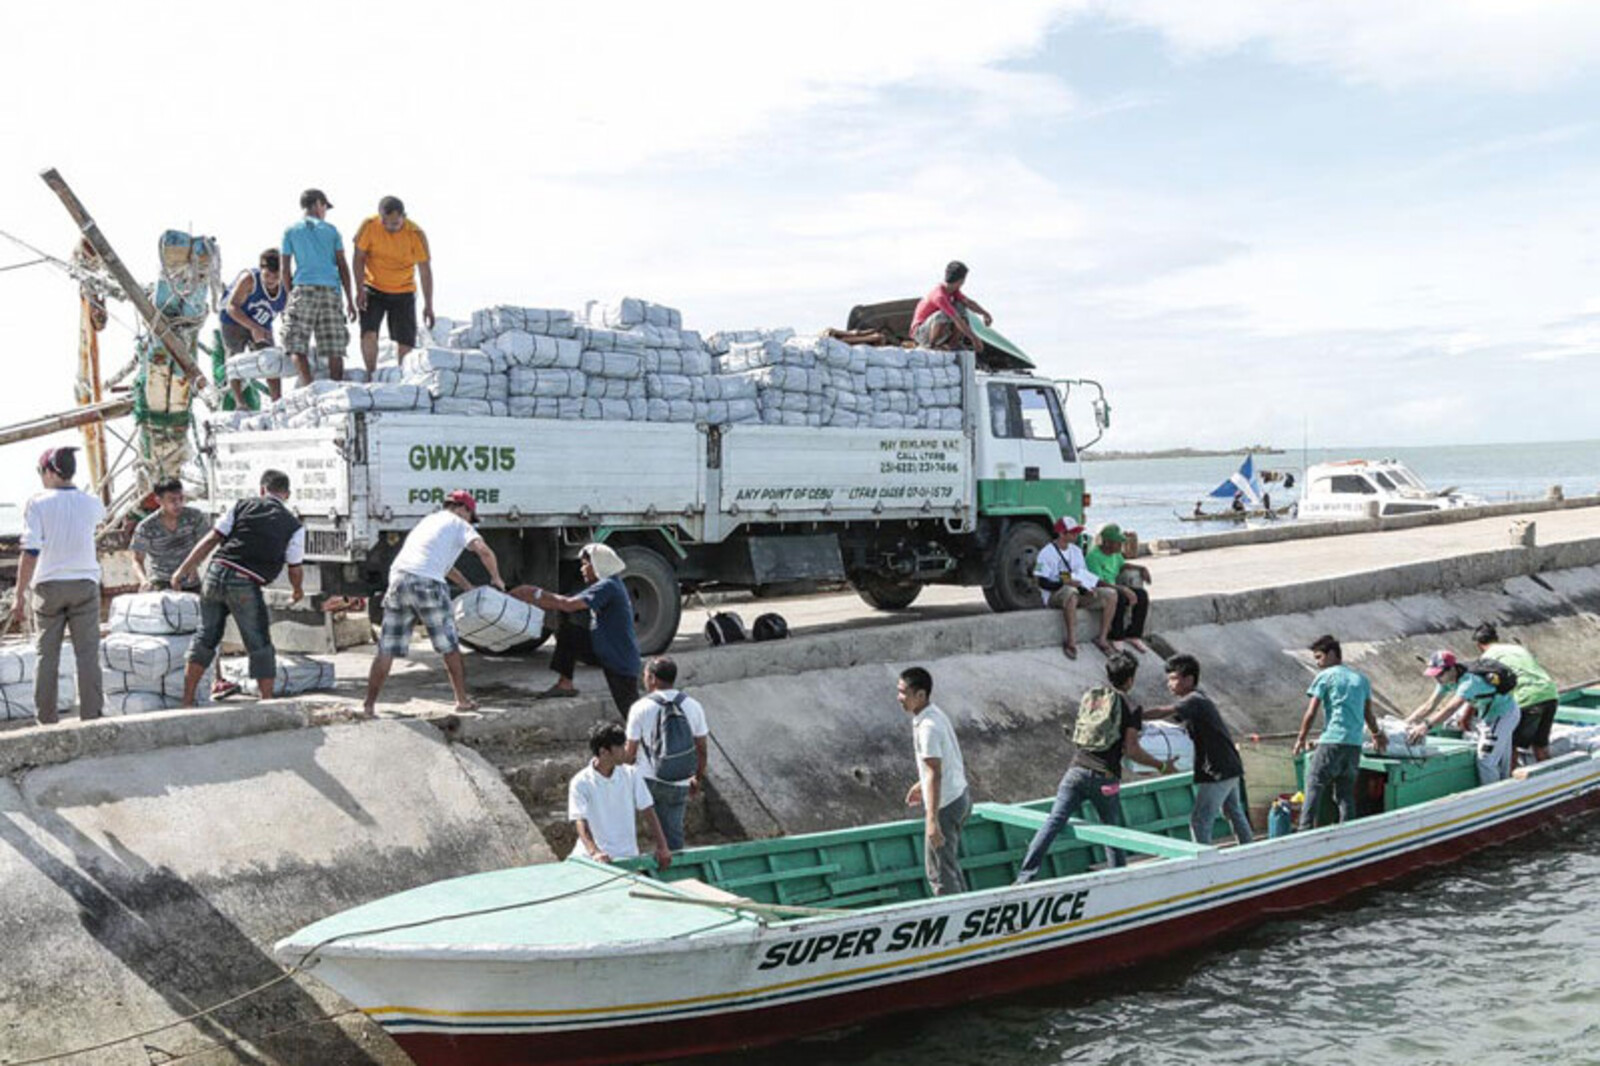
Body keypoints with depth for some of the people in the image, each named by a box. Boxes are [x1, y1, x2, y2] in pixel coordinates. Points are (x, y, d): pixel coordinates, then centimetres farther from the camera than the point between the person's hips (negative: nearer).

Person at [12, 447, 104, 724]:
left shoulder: (37, 503, -6)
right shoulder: (91, 504, 1)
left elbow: (30, 551, -11)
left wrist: (20, 596, -8)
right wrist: (70, 488, 26)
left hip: (48, 586, -1)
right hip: (84, 585, 1)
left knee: (47, 655, 6)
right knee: (87, 653, 1)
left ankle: (47, 720, 7)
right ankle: (91, 716, -2)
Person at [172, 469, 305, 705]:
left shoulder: (243, 506, 11)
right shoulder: (293, 525, 5)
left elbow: (211, 539, 6)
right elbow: (295, 570, 6)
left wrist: (183, 570, 10)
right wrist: (297, 590, 28)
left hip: (216, 572, 3)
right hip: (245, 585, -3)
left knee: (206, 637, 16)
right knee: (260, 647, 9)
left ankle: (187, 701, 18)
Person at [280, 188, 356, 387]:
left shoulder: (291, 231, 10)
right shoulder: (330, 229, 12)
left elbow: (286, 269, 6)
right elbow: (342, 266, 8)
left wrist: (291, 294, 17)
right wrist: (349, 300, 9)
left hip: (304, 288, -2)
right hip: (331, 289, 2)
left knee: (297, 345, -5)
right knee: (334, 349, 3)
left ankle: (308, 386, -22)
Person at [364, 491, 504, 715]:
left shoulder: (429, 521, 33)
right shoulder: (457, 524, 11)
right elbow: (483, 550, -5)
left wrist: (469, 587, 44)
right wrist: (496, 578, 11)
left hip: (398, 579, 6)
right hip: (427, 583, -6)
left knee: (386, 650, 8)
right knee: (449, 647, 9)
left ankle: (369, 705, 6)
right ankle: (462, 700, 18)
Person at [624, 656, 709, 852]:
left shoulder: (640, 708, -12)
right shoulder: (693, 707, -1)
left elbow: (630, 751, -8)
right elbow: (701, 748, 4)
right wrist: (698, 778, 18)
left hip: (646, 779, -3)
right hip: (679, 785, 3)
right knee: (673, 833, 14)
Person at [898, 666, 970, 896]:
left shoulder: (927, 727, -24)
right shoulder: (935, 714, 5)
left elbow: (935, 774, -26)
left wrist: (932, 820, -27)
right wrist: (921, 784, 30)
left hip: (945, 804, -10)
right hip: (959, 797, 10)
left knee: (940, 872, 1)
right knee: (950, 864, 22)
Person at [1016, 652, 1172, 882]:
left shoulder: (1089, 696, 16)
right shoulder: (1131, 706, 1)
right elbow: (1131, 750, -6)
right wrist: (1161, 766, 6)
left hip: (1077, 770, 3)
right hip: (1105, 777, -3)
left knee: (1053, 822, -5)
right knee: (1111, 831, 13)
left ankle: (1025, 877, -14)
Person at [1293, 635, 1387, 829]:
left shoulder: (1325, 676, 0)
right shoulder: (1361, 678, 17)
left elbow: (1311, 713, -3)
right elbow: (1368, 714, 23)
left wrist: (1301, 739, 8)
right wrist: (1377, 734, 39)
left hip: (1331, 742, -5)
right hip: (1354, 744, 6)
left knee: (1313, 788, -2)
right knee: (1346, 794, 9)